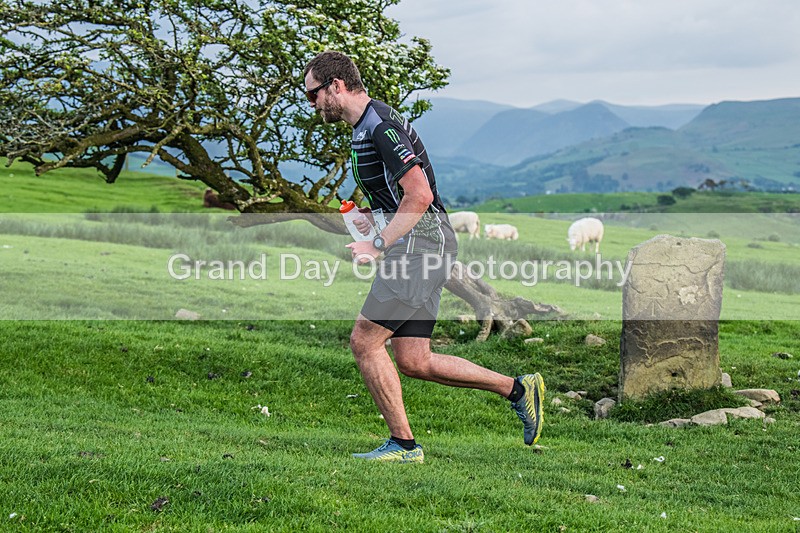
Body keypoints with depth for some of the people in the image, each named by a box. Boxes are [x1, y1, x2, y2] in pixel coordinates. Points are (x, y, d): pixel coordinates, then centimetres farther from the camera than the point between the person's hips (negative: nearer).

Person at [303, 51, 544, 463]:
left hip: (420, 243, -10)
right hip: (416, 246, 10)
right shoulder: (365, 127, 18)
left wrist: (378, 246, -20)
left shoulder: (380, 125, -14)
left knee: (364, 341, -8)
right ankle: (518, 389, 13)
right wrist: (375, 219, 11)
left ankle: (403, 444, 1)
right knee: (413, 361, 7)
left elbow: (420, 194, -22)